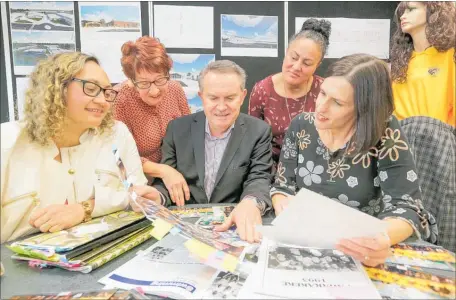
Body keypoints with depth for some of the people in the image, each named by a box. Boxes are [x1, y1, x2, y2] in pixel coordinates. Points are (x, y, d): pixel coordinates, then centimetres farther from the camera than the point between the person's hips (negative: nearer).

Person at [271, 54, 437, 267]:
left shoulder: (384, 132, -14)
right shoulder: (301, 126, -5)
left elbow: (407, 206, -17)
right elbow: (282, 186, 0)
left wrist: (383, 239, -37)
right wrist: (284, 206, -22)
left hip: (361, 252, -1)